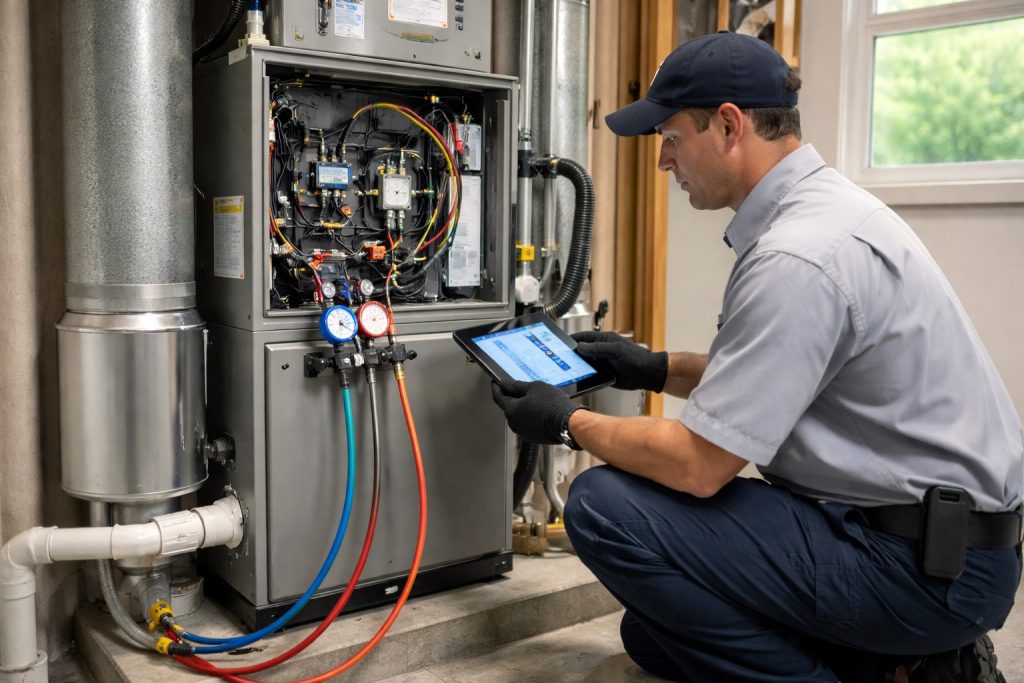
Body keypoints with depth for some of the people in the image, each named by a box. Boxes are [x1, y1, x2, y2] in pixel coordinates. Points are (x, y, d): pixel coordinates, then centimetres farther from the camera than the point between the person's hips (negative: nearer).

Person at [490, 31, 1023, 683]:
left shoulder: (797, 256, -25)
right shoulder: (823, 206, 7)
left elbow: (698, 466, -22)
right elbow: (767, 377, 19)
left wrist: (570, 422, -7)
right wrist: (658, 368, 13)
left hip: (930, 564, -10)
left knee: (606, 507, -18)